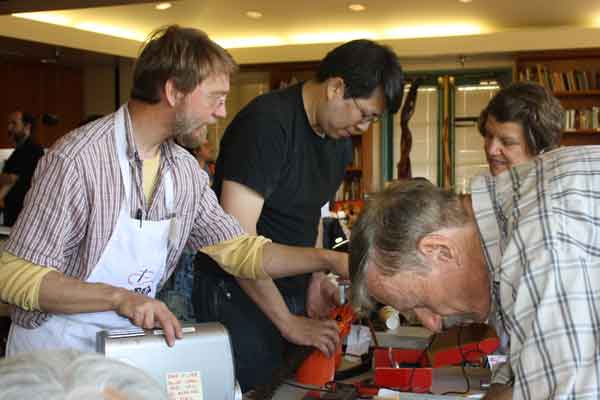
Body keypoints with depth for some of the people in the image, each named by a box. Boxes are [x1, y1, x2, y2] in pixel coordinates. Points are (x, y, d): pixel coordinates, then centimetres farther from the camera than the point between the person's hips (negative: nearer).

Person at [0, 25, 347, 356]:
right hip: (55, 355, -6)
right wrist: (121, 297, -29)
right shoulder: (75, 159, -20)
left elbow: (240, 251, 9)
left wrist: (331, 260, 1)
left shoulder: (186, 171, 3)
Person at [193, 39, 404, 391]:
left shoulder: (341, 142, 6)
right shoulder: (267, 123, -21)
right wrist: (288, 323, -22)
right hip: (240, 295, -8)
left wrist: (316, 278, 1)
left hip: (293, 293, 8)